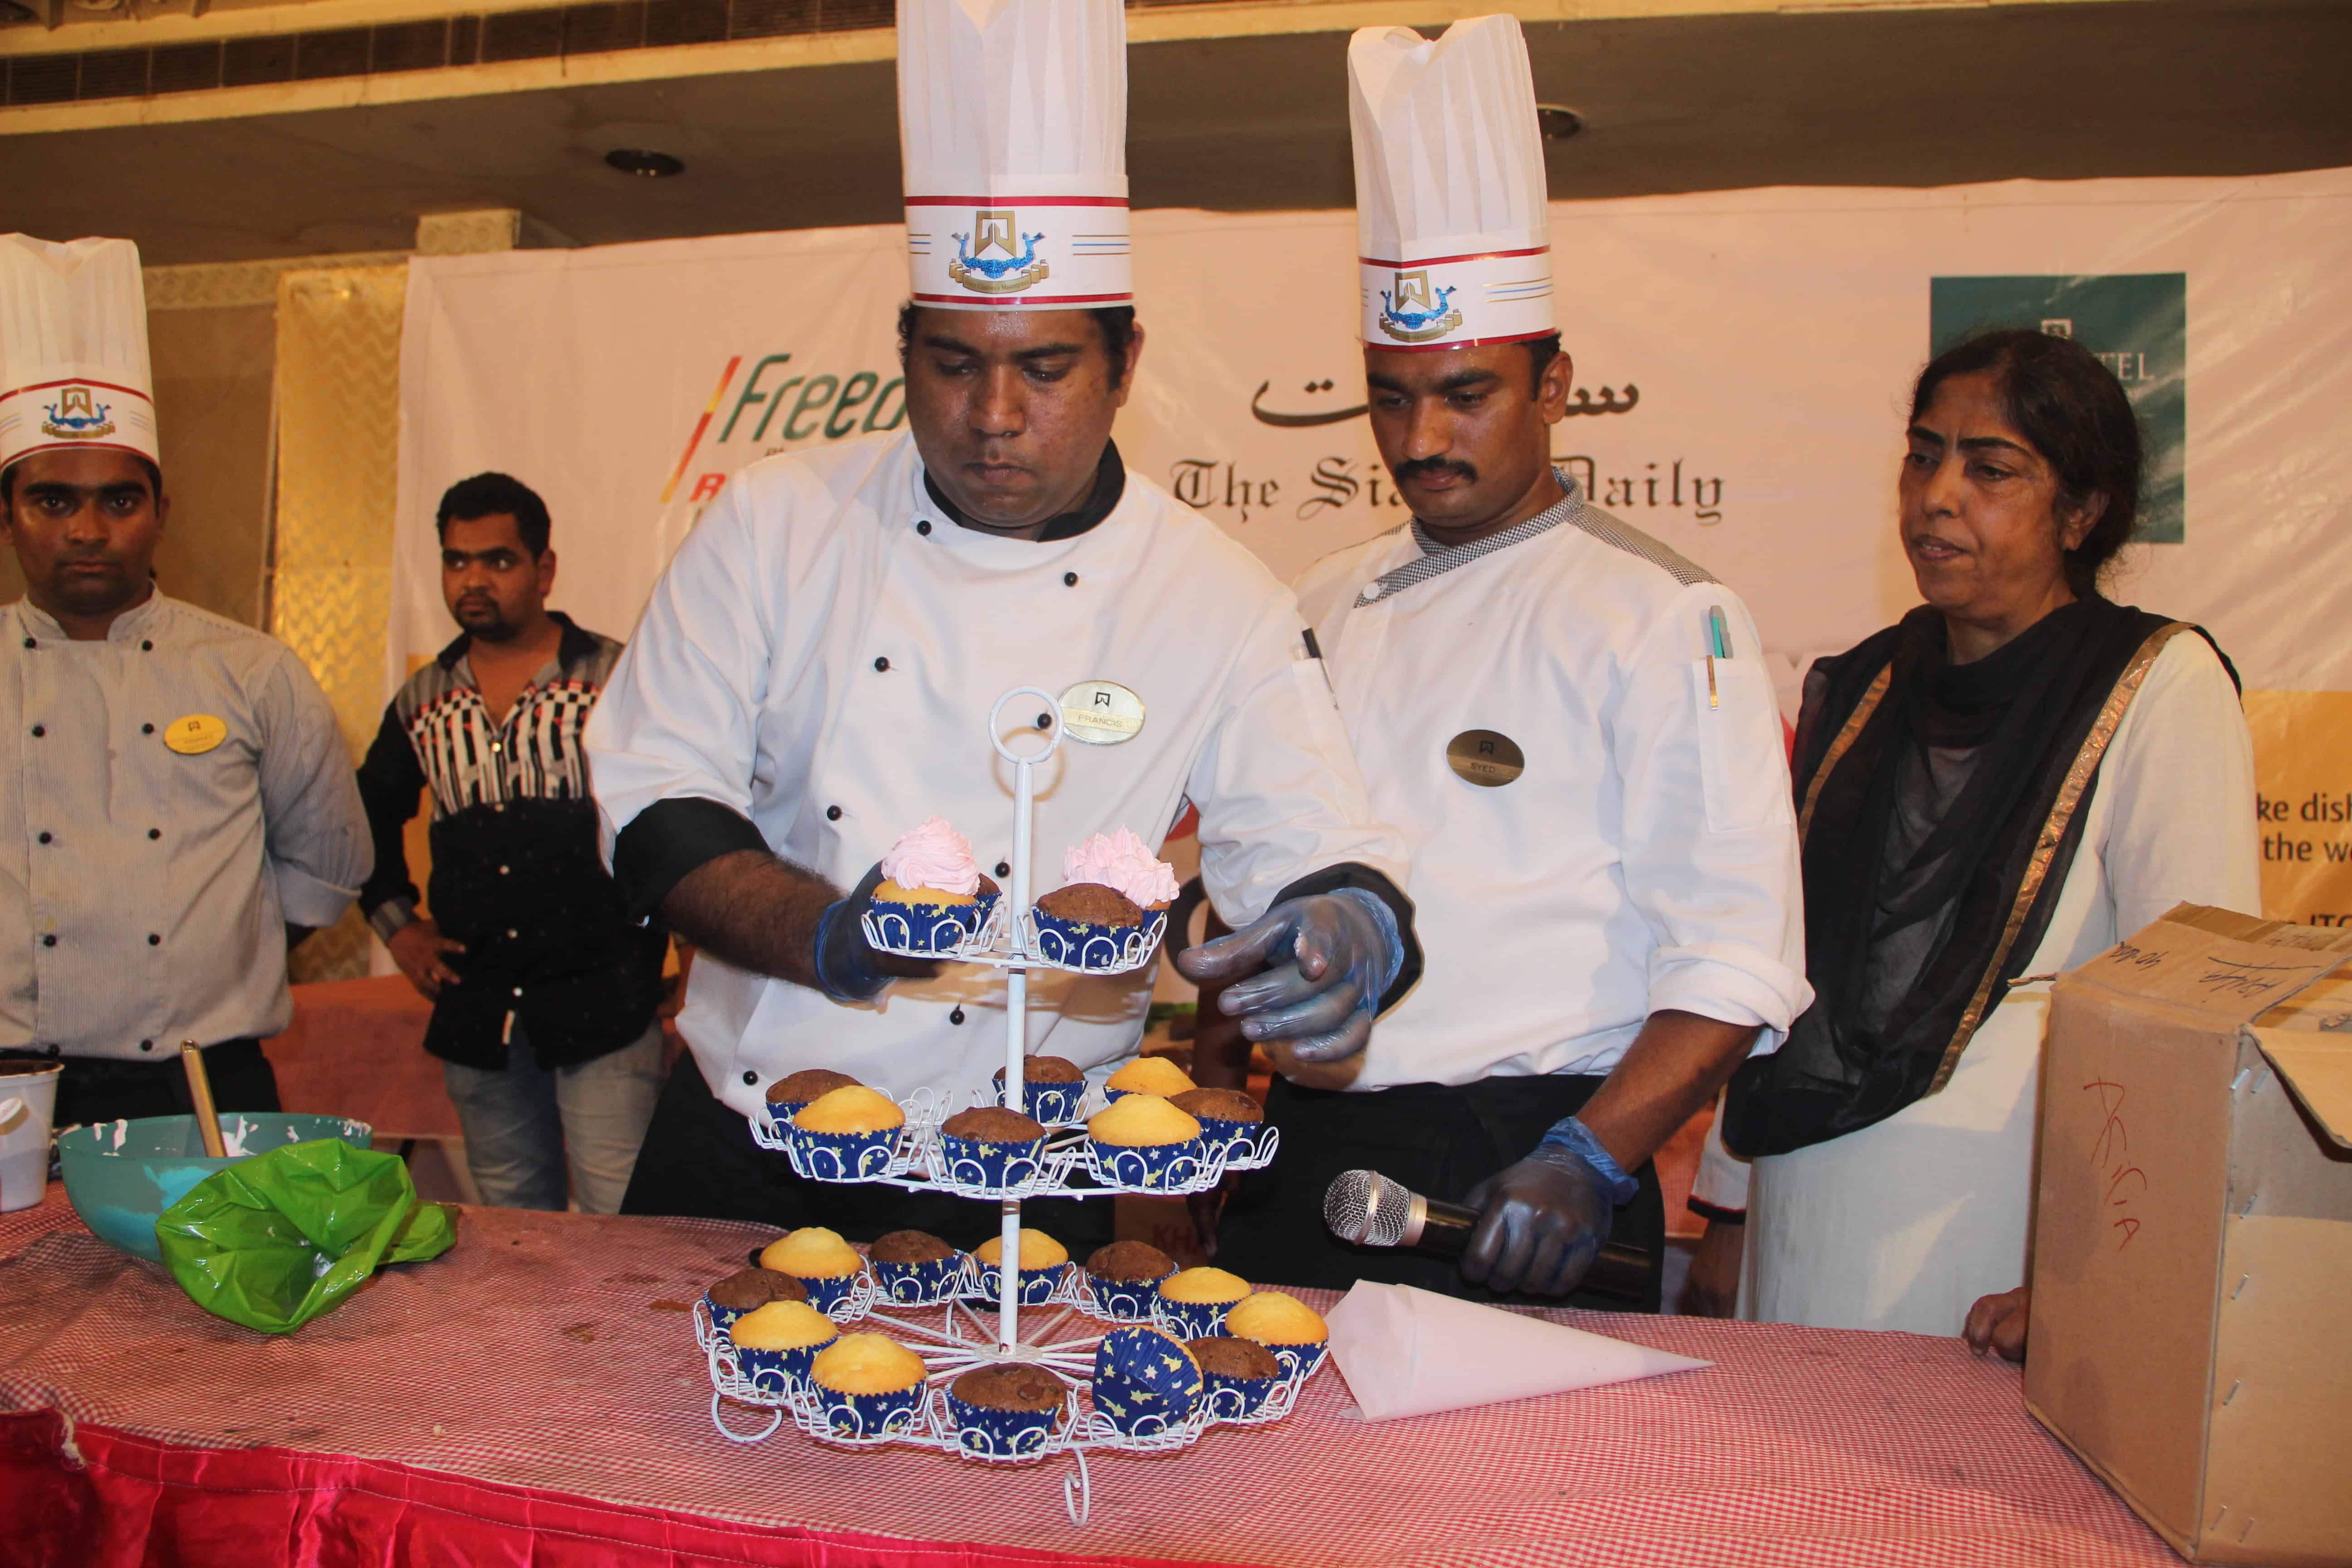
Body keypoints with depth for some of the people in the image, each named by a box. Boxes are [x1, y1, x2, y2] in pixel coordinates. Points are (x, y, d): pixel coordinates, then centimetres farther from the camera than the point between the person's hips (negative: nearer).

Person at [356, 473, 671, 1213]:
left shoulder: (617, 677, -4)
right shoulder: (424, 701, 10)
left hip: (602, 1003, -5)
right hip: (476, 1014, 5)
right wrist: (395, 922, 17)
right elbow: (371, 813, 27)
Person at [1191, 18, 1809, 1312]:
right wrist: (1212, 1094, 7)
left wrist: (1592, 1158, -21)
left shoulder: (1663, 618, -7)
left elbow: (1736, 958, -12)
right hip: (1303, 1166, 5)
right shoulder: (1327, 609, 10)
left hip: (1520, 1178, -4)